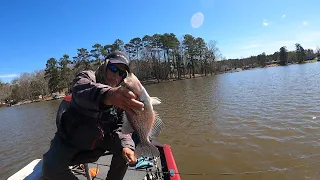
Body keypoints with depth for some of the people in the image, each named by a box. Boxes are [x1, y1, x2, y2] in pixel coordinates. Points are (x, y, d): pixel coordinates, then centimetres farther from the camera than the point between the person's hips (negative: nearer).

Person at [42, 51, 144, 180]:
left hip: (98, 140, 4)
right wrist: (107, 95, -68)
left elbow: (118, 127, -7)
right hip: (69, 139, -3)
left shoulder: (120, 96, -6)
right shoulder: (87, 77, -18)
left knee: (126, 147, -13)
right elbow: (81, 91, -45)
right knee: (51, 169, -24)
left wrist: (125, 145, -29)